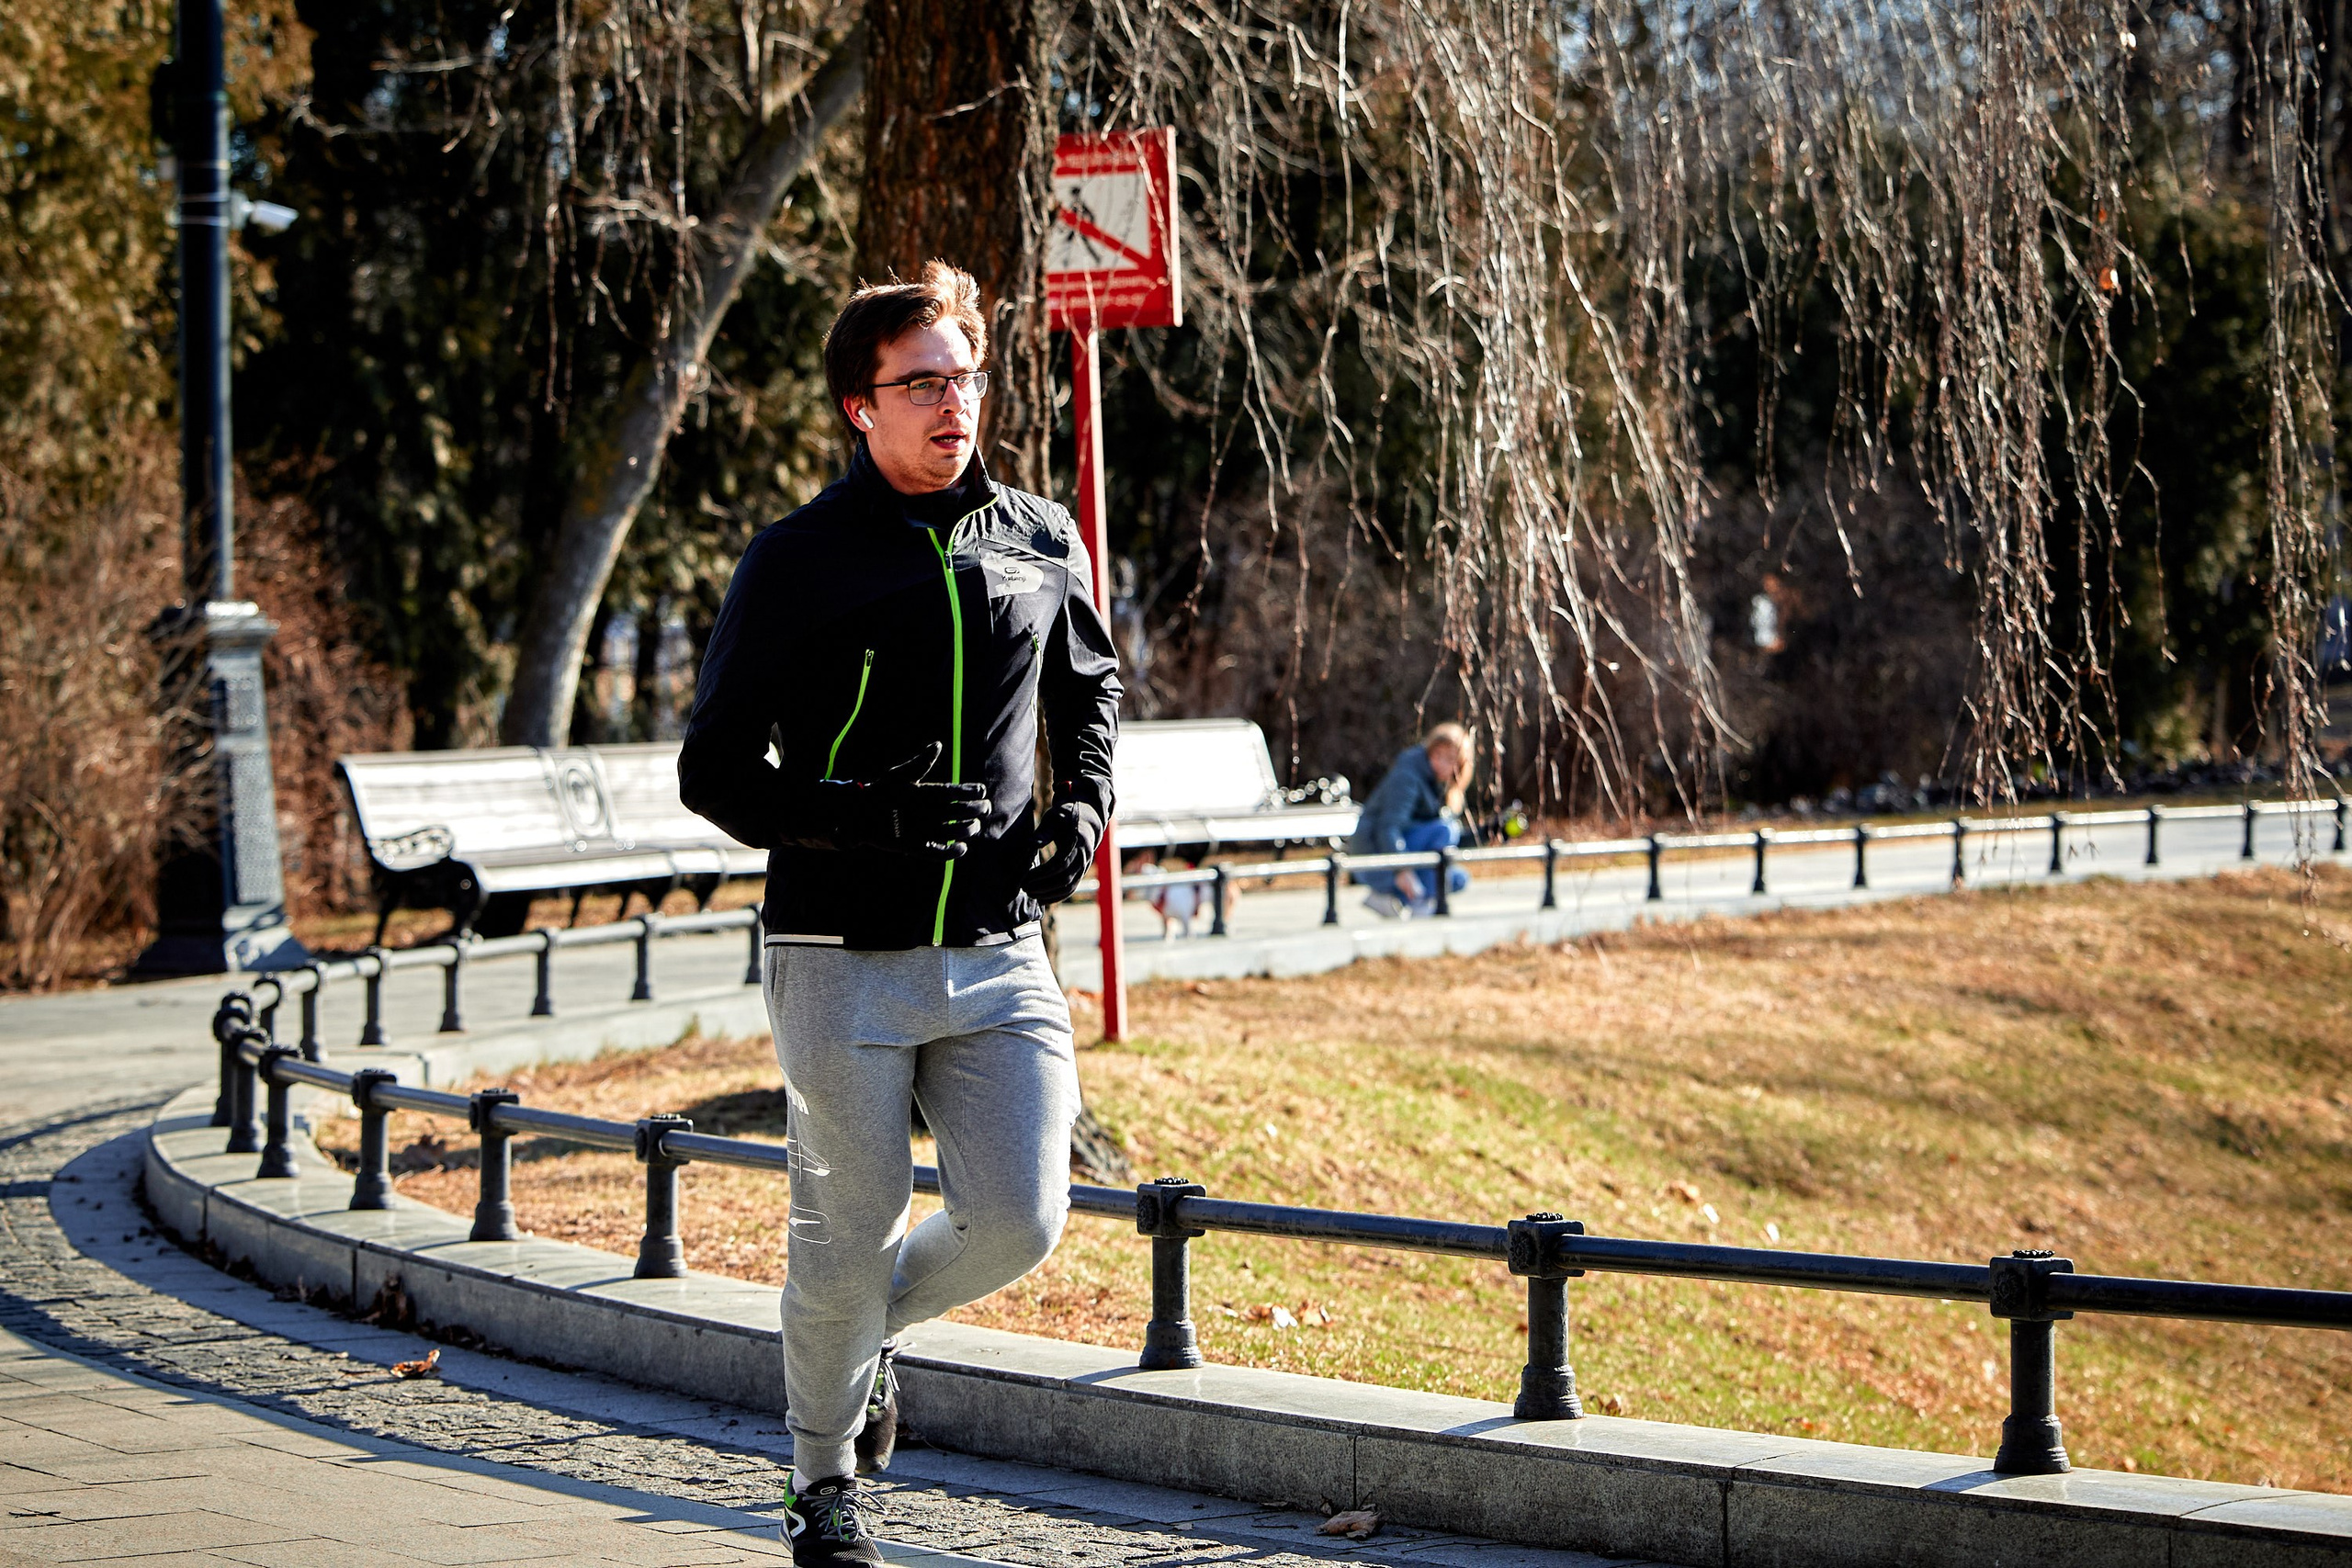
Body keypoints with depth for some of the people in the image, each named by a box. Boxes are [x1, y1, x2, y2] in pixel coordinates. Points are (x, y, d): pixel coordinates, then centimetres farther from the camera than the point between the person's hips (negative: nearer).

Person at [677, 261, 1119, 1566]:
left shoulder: (1041, 544, 8)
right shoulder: (797, 563, -6)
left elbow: (1089, 690, 26)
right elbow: (714, 772, -5)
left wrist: (1081, 806, 6)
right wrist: (857, 821, -20)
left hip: (1000, 955, 4)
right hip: (845, 960, -3)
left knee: (1019, 1221, -5)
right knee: (848, 1241, 3)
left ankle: (869, 1327, 28)